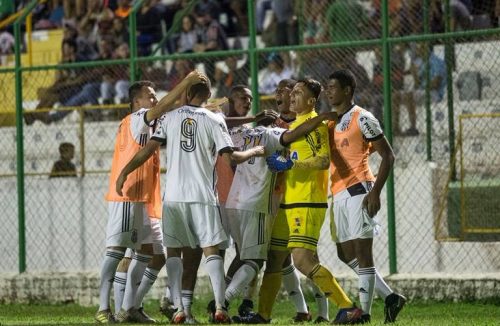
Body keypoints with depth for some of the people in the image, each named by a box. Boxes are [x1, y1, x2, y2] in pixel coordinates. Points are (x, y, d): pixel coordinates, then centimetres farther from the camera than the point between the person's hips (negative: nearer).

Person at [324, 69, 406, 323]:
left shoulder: (362, 118, -7)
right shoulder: (330, 122, 17)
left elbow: (387, 155, -10)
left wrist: (375, 191, -18)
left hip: (358, 191, -9)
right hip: (338, 195, 9)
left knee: (362, 252, -9)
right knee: (346, 254, 9)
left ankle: (364, 313, -8)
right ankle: (390, 298, 17)